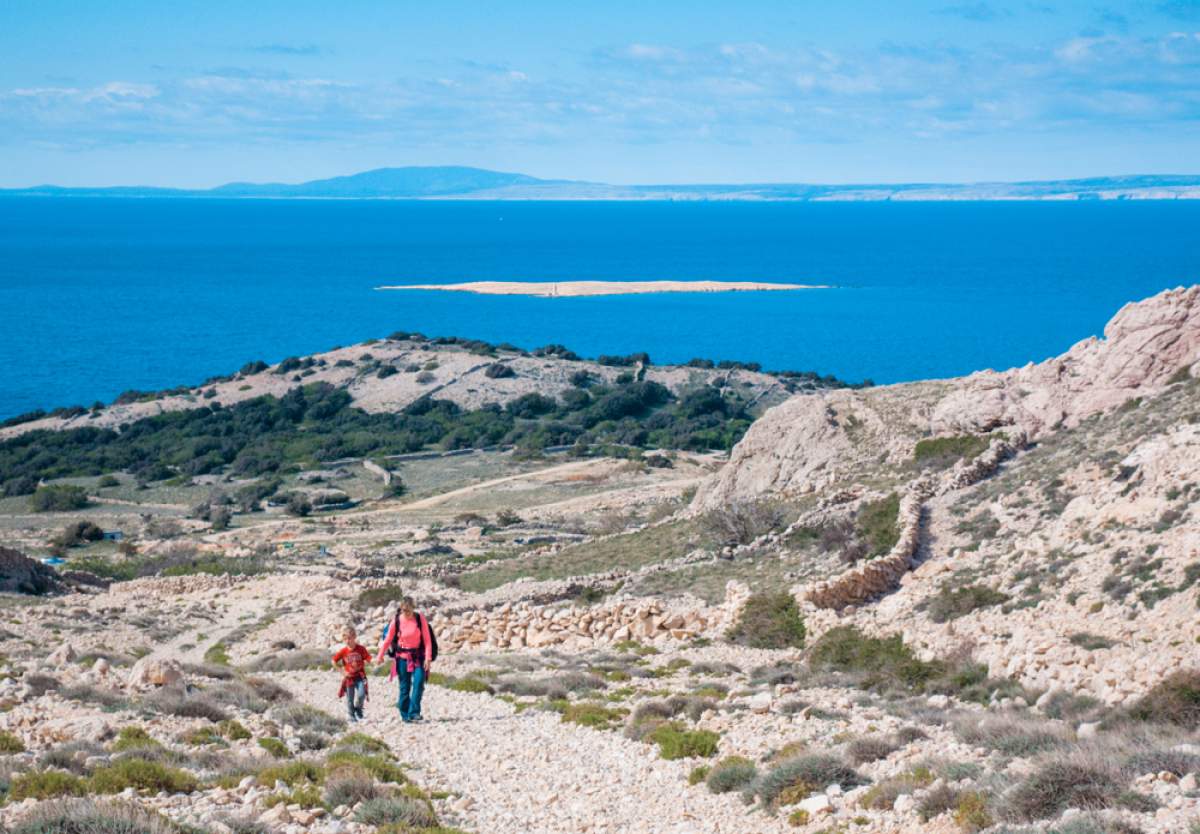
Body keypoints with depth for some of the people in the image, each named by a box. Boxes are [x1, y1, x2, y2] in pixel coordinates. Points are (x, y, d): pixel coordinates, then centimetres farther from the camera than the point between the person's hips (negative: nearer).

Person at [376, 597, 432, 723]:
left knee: (419, 682, -17)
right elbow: (388, 639, 3)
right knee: (404, 686, 4)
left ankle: (414, 712, -16)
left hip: (418, 656, 0)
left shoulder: (420, 619, -7)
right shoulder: (396, 621, -6)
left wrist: (428, 657, -13)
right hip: (402, 657, 0)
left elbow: (427, 639, -6)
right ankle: (405, 715, 15)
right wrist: (380, 656, 9)